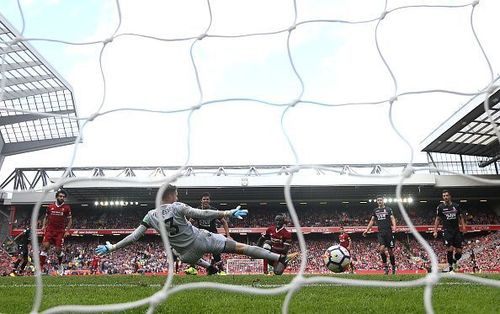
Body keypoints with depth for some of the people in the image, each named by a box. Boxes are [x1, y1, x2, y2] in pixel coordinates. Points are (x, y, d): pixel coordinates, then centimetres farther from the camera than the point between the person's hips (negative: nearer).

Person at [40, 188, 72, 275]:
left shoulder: (67, 208, 1)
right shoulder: (50, 207, 6)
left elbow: (69, 220, 7)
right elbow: (46, 218, 18)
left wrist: (67, 231, -3)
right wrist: (43, 226, 3)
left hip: (60, 231, -1)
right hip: (49, 230, 1)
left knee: (58, 250, -2)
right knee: (45, 247, -14)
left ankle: (60, 265, 27)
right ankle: (40, 268, -10)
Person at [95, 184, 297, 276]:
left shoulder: (151, 216, 0)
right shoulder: (177, 207, -13)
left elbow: (133, 237, 0)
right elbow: (201, 214, -23)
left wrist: (111, 248, 11)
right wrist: (227, 213, -24)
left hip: (187, 254, 4)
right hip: (202, 240, -4)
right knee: (239, 247, -4)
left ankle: (209, 267, 44)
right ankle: (279, 259, -9)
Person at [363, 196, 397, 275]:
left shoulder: (388, 209, 7)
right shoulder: (375, 210, 15)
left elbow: (392, 218, -2)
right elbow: (372, 221, 17)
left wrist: (394, 226, -23)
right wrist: (366, 230, 8)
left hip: (388, 232, -2)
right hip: (380, 232, 2)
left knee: (390, 251, 1)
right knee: (381, 248, -17)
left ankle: (393, 267, 19)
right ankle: (385, 267, -4)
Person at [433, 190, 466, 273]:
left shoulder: (456, 206, 8)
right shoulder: (440, 207, 1)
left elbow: (460, 217, 14)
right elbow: (437, 219, 5)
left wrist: (463, 226, -2)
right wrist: (435, 231, -1)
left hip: (456, 230, 3)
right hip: (447, 231, -3)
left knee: (459, 251, 0)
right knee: (450, 248, -16)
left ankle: (454, 261, 31)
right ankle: (450, 266, 1)